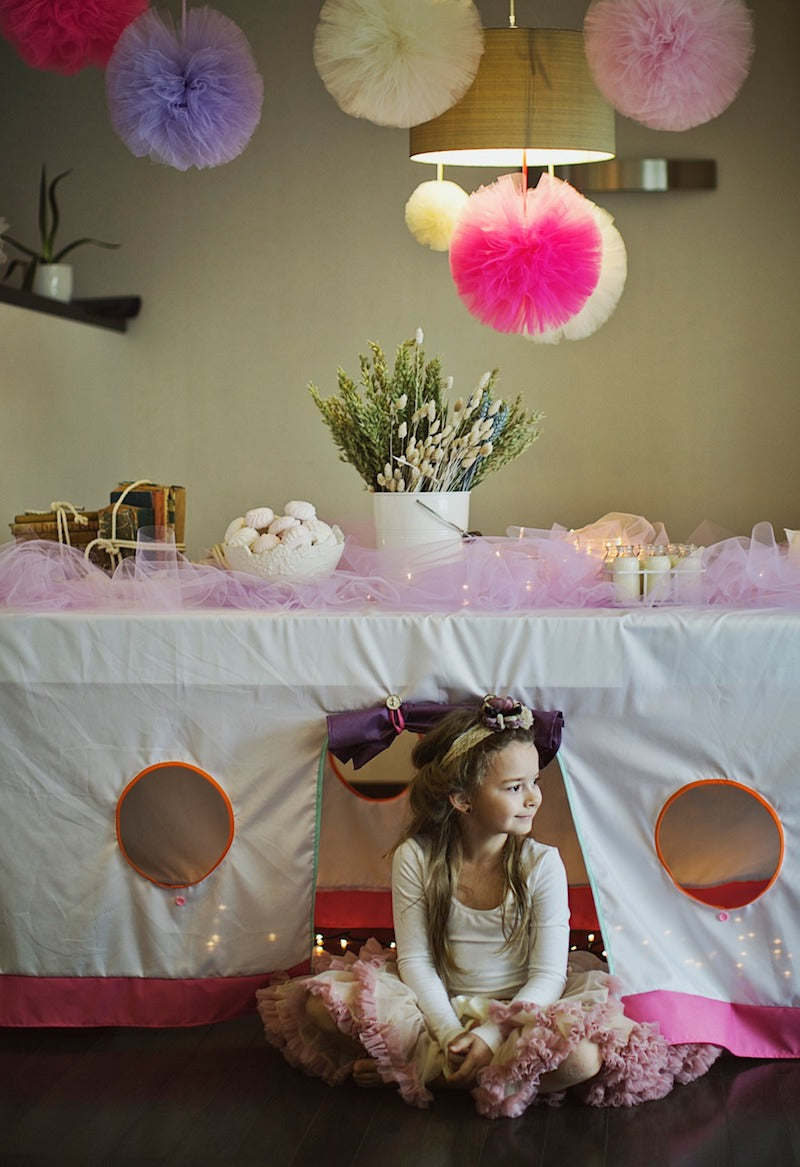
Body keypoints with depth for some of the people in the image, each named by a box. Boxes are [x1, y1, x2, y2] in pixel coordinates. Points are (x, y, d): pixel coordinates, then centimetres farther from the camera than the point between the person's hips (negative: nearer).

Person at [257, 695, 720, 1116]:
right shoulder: (416, 858, -9)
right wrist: (450, 1035, -21)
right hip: (440, 1008, 0)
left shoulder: (541, 864, -10)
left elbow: (548, 976, -10)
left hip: (518, 1010, 1)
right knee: (323, 1002, -23)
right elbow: (415, 960, -6)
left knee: (582, 1056, -35)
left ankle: (418, 1064, -19)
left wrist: (491, 1036, -24)